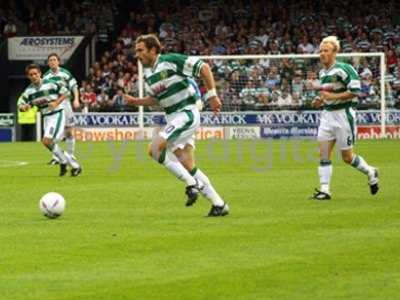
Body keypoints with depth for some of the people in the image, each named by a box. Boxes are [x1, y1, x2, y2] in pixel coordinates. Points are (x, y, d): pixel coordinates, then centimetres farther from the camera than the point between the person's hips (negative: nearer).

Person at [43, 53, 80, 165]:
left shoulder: (65, 73, 1)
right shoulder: (46, 76, 7)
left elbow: (74, 86, 2)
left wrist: (76, 99, -10)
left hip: (64, 102, -1)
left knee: (68, 130, 2)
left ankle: (71, 155, 14)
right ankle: (55, 157, -2)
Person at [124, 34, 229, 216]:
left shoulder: (171, 61, -13)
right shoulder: (148, 74, 11)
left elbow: (204, 68, -12)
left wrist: (212, 95, -14)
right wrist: (135, 101, 8)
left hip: (187, 113, -9)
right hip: (173, 118, 9)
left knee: (155, 148, -22)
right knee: (187, 166, 4)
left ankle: (191, 183, -13)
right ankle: (219, 205, 11)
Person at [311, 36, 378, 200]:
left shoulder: (343, 69, -16)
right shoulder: (323, 73, 11)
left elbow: (355, 91, -21)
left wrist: (333, 96, -22)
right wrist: (322, 100, 6)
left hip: (343, 115, -7)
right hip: (327, 114, 7)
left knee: (347, 157, 1)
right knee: (324, 153, -4)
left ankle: (370, 172, 27)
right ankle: (324, 190, -3)